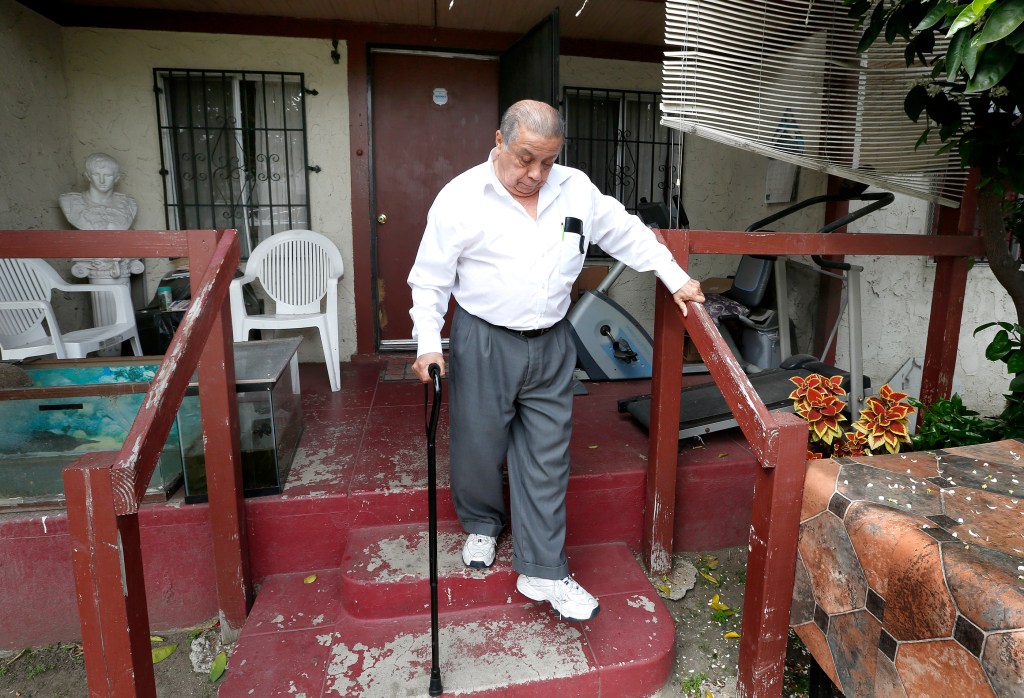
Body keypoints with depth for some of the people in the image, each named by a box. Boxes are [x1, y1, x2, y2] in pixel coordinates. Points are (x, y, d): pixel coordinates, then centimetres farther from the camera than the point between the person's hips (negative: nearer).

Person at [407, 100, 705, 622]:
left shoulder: (577, 190, 2)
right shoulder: (460, 198, -7)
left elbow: (628, 234, 14)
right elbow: (430, 280, -4)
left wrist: (676, 280, 12)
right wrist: (428, 343, -13)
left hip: (551, 346, 3)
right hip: (483, 344, -2)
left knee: (546, 459, 6)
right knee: (478, 447, 10)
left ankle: (542, 572, 18)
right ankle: (483, 525, 42)